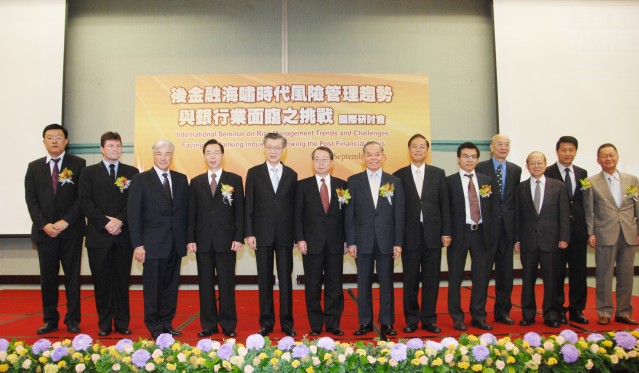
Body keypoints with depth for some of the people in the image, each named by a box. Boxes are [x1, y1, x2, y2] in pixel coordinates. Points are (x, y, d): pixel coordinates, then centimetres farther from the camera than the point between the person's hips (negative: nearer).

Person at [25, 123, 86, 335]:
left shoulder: (78, 164, 1)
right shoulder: (34, 167, 10)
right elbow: (31, 199, 4)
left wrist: (66, 221, -13)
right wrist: (44, 225, -9)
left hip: (71, 231, -2)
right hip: (44, 231, 2)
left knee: (72, 276, 4)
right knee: (47, 277, 7)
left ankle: (72, 320, 13)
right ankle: (50, 320, 18)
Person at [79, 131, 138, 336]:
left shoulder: (132, 173, 10)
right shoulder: (89, 172, 8)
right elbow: (85, 202, -2)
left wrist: (119, 220, -12)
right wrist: (105, 222, -11)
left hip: (124, 235, 1)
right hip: (98, 235, 0)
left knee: (122, 280, 6)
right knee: (102, 281, 5)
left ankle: (122, 323, 14)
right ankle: (104, 324, 15)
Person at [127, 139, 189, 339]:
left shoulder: (181, 179, 10)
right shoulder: (141, 180, -1)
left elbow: (185, 210, 11)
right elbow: (133, 214, -4)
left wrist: (187, 238, 5)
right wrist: (137, 244, -10)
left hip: (176, 244, 4)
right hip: (153, 244, -3)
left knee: (171, 285, 10)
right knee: (153, 287, 4)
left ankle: (167, 324, 22)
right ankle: (155, 327, 16)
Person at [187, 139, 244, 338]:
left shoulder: (234, 180, 4)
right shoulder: (196, 182, 10)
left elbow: (240, 211, 0)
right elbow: (191, 213, 8)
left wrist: (239, 238, -7)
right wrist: (190, 239, 0)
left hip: (226, 240, -2)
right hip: (203, 241, 2)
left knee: (227, 284, 3)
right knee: (205, 285, 7)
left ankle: (229, 325, 13)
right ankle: (208, 325, 17)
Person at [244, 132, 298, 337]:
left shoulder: (291, 175, 7)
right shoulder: (254, 173, 4)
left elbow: (294, 206, 5)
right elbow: (249, 205, 2)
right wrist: (249, 233, -5)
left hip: (285, 235, 1)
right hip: (263, 234, 0)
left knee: (286, 279, 4)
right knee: (265, 280, 7)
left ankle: (287, 322, 14)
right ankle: (266, 322, 17)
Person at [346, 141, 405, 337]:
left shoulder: (395, 181, 5)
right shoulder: (354, 181, 4)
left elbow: (399, 214, 3)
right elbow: (350, 214, 2)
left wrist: (398, 242, -2)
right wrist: (350, 242, -3)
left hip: (386, 240, 0)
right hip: (363, 240, 0)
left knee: (386, 282, 7)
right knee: (363, 283, 7)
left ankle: (387, 322, 18)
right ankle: (365, 322, 19)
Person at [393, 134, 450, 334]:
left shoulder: (438, 173, 7)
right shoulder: (399, 175, 3)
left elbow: (444, 204, 6)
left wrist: (446, 232, 0)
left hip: (432, 234, 1)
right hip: (410, 235, -1)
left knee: (431, 279, 7)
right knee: (410, 280, 6)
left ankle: (429, 319, 18)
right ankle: (411, 320, 18)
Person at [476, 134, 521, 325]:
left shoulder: (516, 170, 11)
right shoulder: (481, 168, -1)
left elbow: (517, 198, 10)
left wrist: (516, 227, 4)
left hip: (508, 227, 4)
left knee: (505, 272, 10)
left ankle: (503, 311, 21)